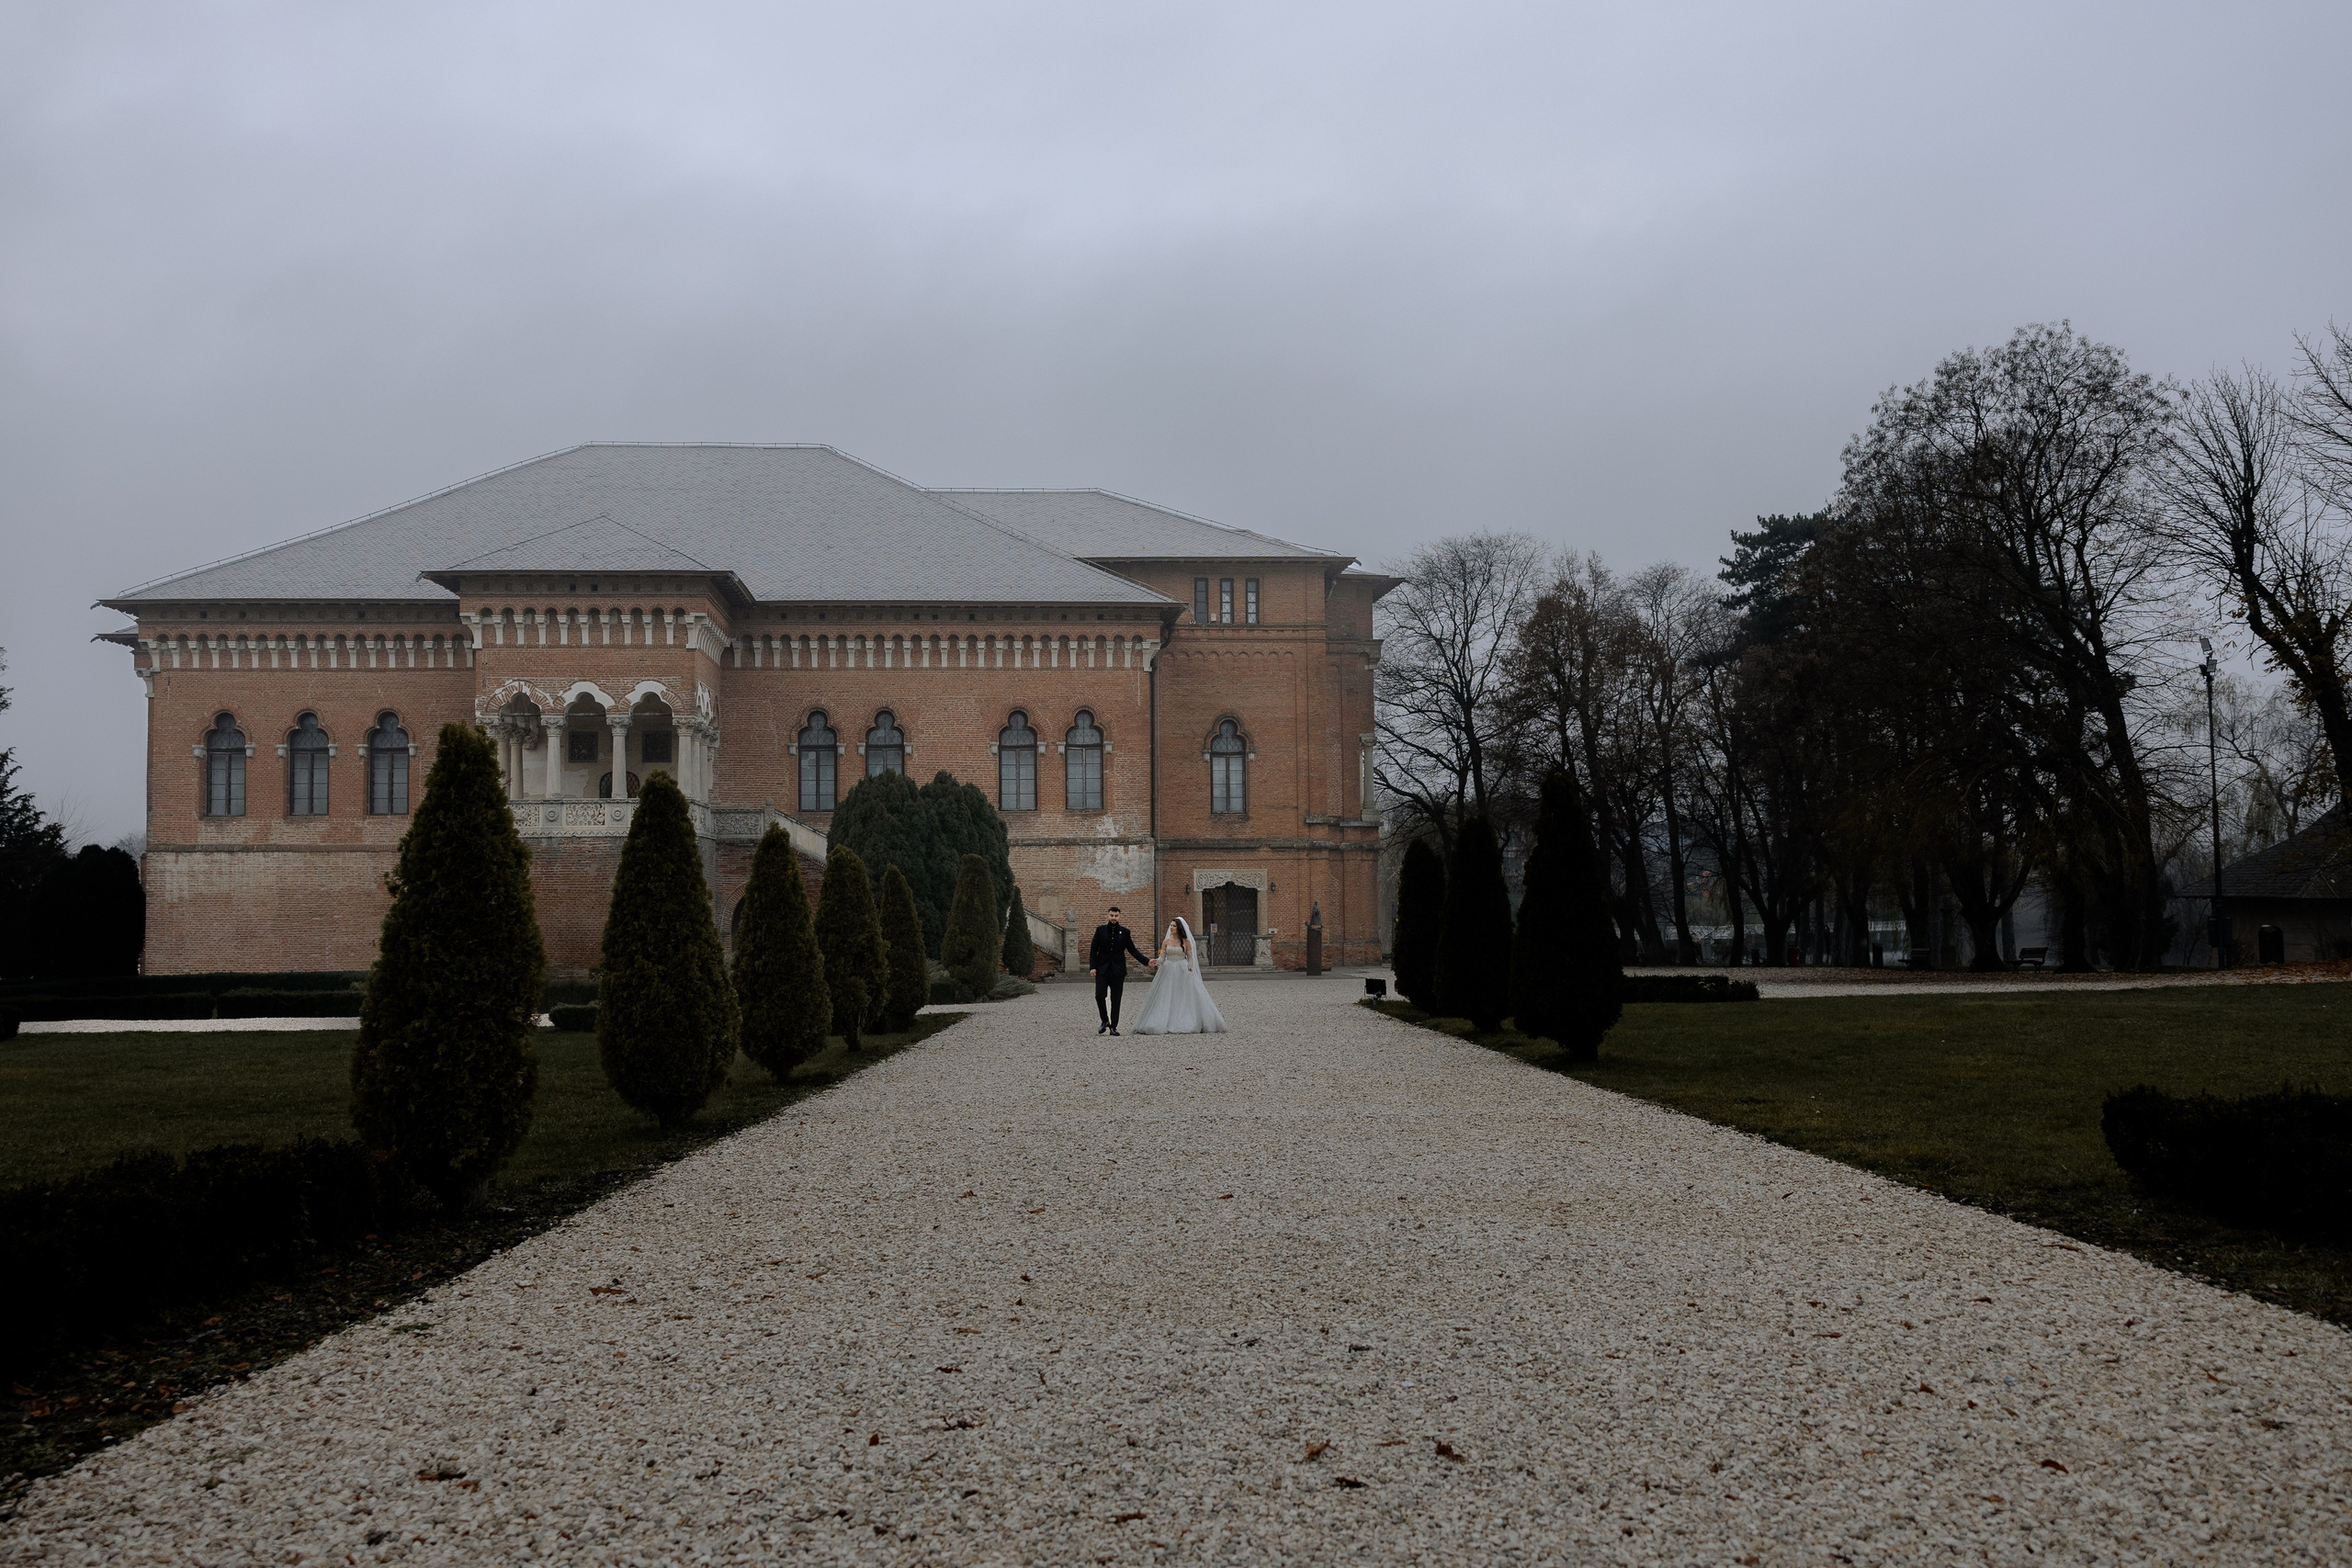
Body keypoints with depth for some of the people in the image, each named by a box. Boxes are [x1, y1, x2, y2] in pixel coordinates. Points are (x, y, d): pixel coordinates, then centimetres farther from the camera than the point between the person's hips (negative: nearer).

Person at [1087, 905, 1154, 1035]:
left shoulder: (1125, 932, 5)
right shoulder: (1100, 930, 4)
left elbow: (1133, 950, 10)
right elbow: (1093, 949, 4)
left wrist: (1146, 961, 0)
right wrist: (1092, 967, -7)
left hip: (1117, 970, 1)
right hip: (1102, 969, -1)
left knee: (1116, 999, 2)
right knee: (1099, 995, -11)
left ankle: (1113, 1027, 9)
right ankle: (1105, 1021, 10)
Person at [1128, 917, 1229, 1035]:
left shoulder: (1186, 942, 2)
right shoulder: (1166, 941, 7)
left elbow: (1190, 958, 4)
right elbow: (1162, 957, 4)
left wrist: (1190, 970, -7)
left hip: (1183, 972, -2)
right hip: (1168, 972, 2)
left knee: (1184, 998, -4)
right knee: (1166, 999, -1)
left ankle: (1187, 1024, -1)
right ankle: (1166, 1024, 0)